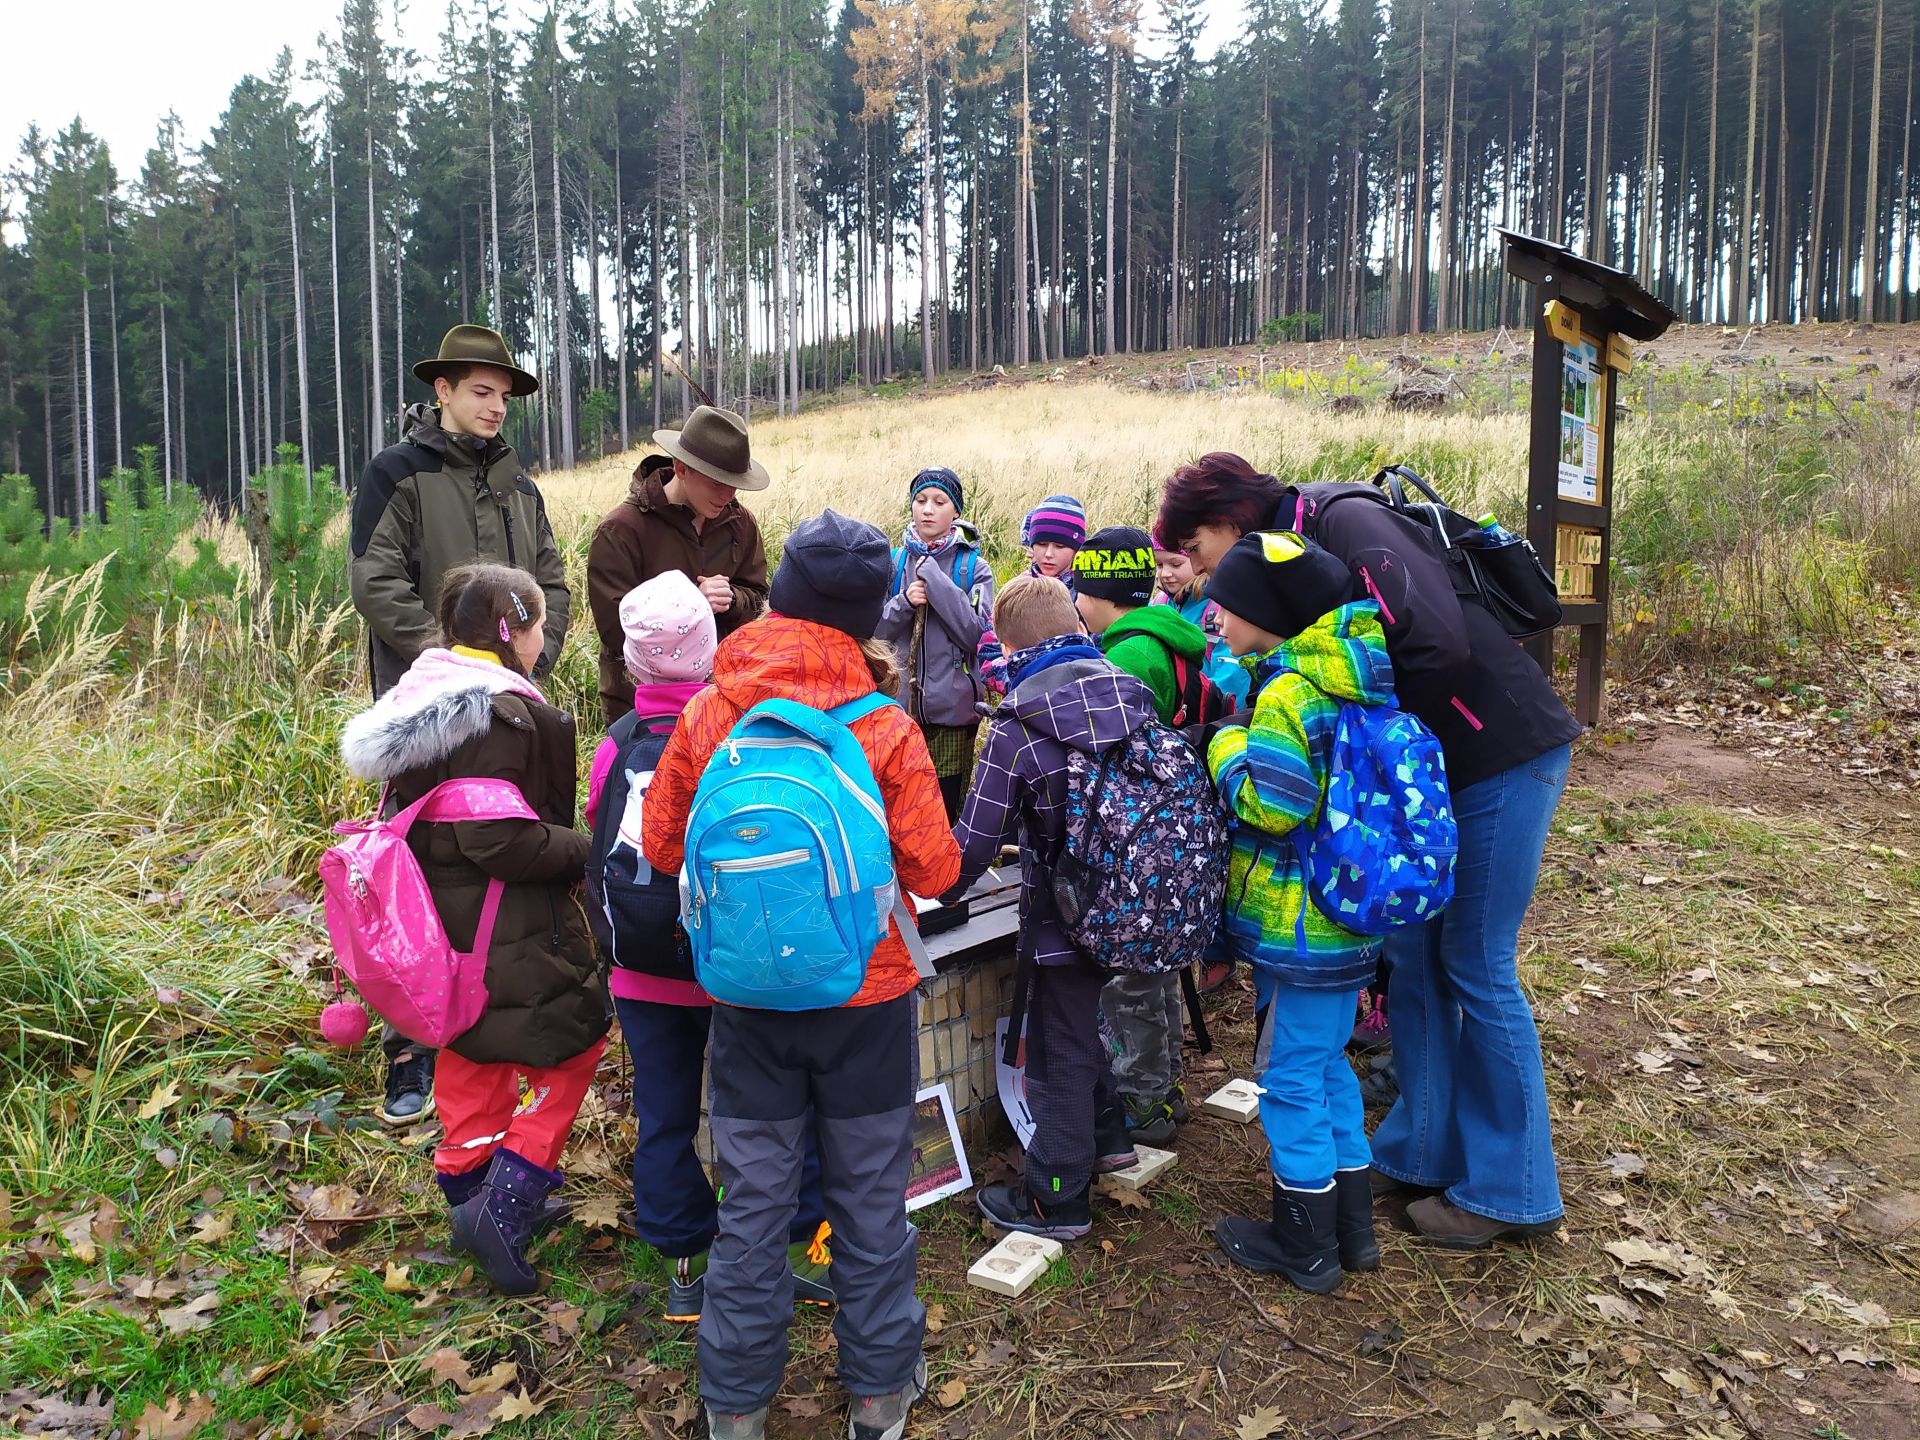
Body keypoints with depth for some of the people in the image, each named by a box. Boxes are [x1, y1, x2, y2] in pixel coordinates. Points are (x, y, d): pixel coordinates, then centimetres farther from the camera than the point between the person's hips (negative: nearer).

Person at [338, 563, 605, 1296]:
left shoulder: (428, 694, 8)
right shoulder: (501, 712, -23)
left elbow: (420, 812, 14)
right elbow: (496, 838, -27)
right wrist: (584, 851, -16)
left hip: (449, 918, 10)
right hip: (508, 927, -10)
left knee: (475, 1049, 22)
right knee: (571, 1043, 4)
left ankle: (470, 1189, 36)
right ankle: (504, 1206, 1)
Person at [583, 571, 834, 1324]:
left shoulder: (615, 747, -5)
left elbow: (598, 858, 6)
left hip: (640, 973, 3)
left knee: (663, 1119, 14)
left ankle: (689, 1264, 25)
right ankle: (806, 1247, 20)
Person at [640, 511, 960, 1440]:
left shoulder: (711, 712, -9)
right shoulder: (885, 728, -15)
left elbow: (661, 842, 0)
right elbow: (933, 870, -13)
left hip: (748, 994, 2)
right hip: (868, 991, -1)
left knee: (752, 1199, 15)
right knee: (870, 1195, 15)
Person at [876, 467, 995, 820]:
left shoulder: (974, 568, 0)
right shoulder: (893, 562, 6)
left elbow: (976, 635, -11)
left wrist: (934, 579, -15)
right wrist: (903, 603, -14)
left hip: (952, 708, -2)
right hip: (897, 704, 2)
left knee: (947, 814, 6)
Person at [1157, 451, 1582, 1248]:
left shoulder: (1343, 522, -19)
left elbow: (1440, 644, -29)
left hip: (1504, 757, -9)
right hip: (1439, 764, 9)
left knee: (1476, 966, -1)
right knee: (1411, 950, 12)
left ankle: (1509, 1190, 15)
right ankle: (1424, 1149, 27)